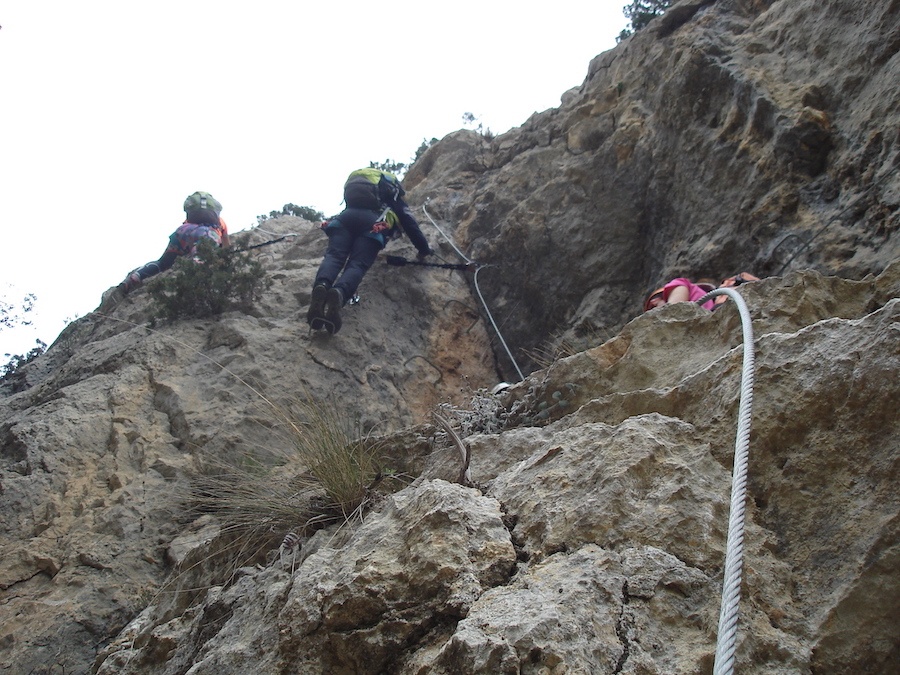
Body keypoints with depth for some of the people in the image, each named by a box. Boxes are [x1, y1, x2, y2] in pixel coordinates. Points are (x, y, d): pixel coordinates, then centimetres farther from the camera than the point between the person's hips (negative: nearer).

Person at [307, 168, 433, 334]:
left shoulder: (355, 179, 48)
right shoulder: (393, 197, 35)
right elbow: (410, 224, 30)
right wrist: (424, 249, 41)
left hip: (345, 216, 3)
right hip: (372, 222, -3)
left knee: (333, 256, -16)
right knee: (357, 264, -19)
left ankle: (321, 286, -52)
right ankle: (339, 294, -53)